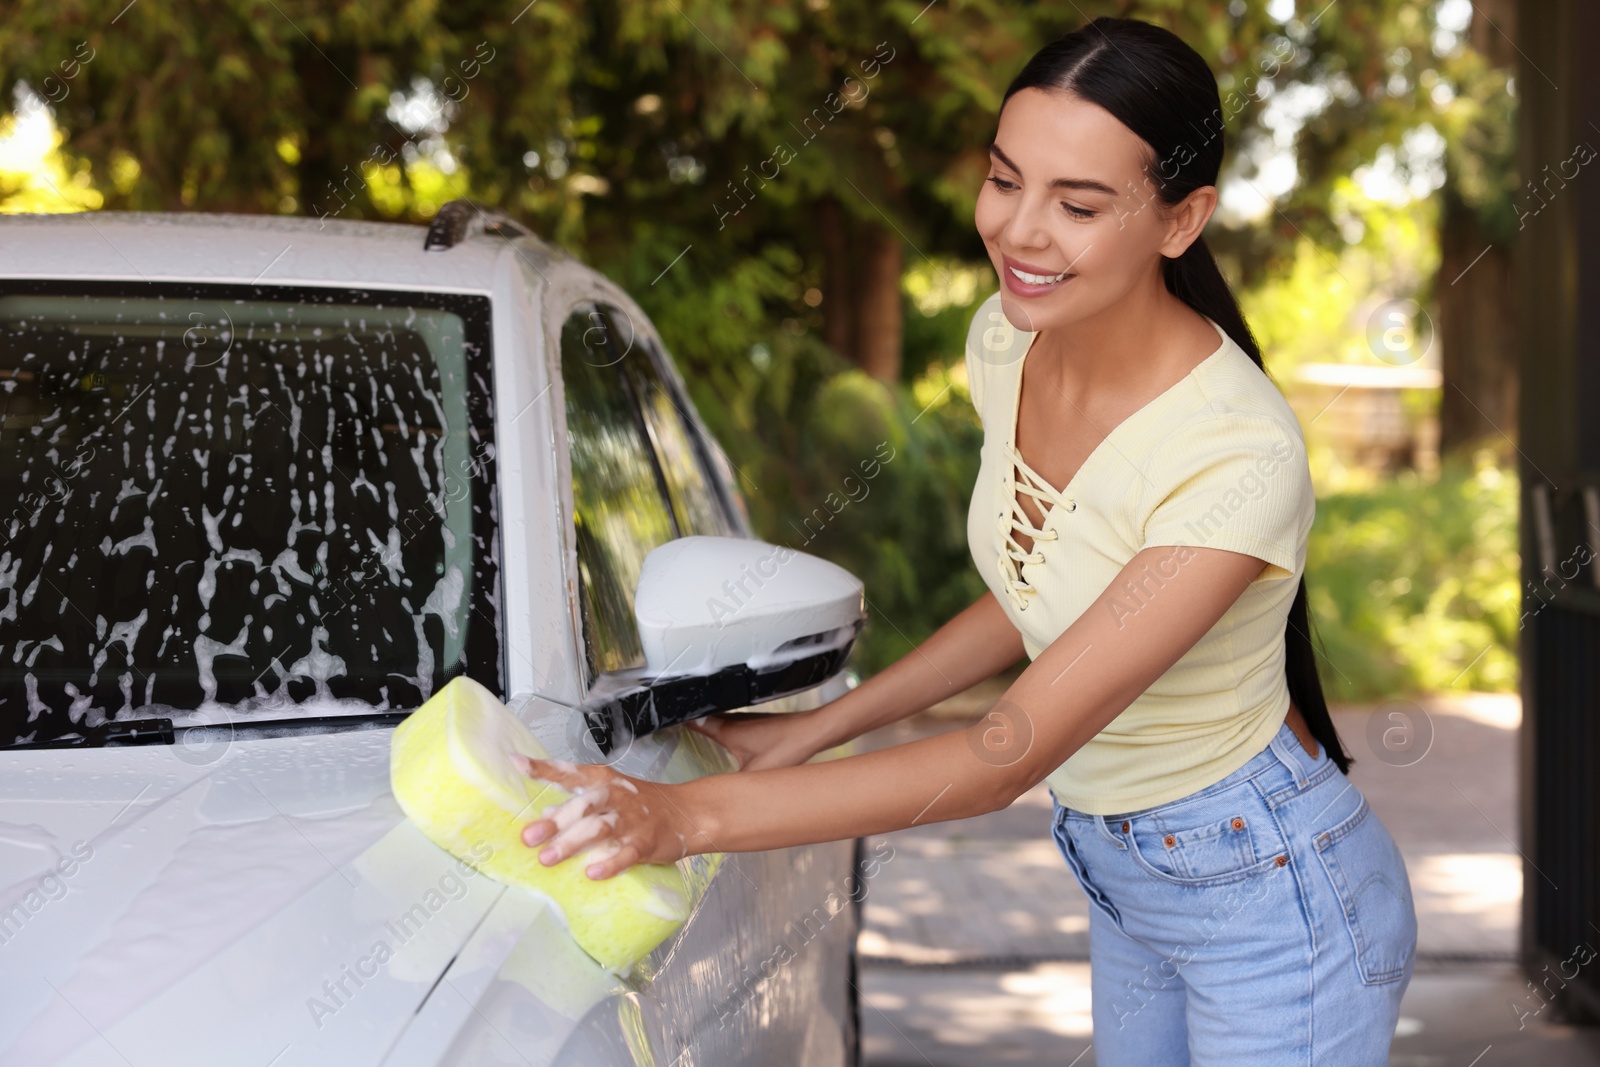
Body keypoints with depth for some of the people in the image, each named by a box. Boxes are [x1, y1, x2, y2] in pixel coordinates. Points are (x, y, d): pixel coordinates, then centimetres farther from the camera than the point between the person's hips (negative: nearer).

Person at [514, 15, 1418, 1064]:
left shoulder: (1237, 456, -32)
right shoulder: (1006, 340, -8)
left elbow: (1010, 753, -34)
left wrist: (690, 814, -38)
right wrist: (819, 727, 5)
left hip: (1274, 900, -7)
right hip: (1127, 879, 7)